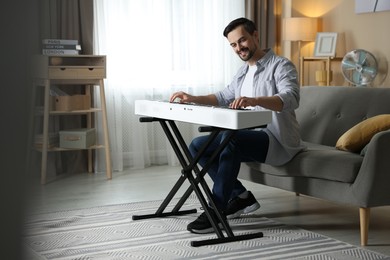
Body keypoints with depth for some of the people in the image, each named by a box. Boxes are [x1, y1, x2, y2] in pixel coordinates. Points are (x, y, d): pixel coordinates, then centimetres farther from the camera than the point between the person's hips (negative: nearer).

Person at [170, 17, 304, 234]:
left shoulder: (281, 66, -10)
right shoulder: (243, 72, 18)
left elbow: (291, 98, -28)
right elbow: (224, 97, 30)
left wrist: (255, 100, -46)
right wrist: (193, 99, 13)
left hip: (278, 141, -9)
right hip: (250, 139, 9)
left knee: (230, 137, -35)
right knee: (197, 146, -2)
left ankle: (216, 210, -28)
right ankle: (240, 196, -1)